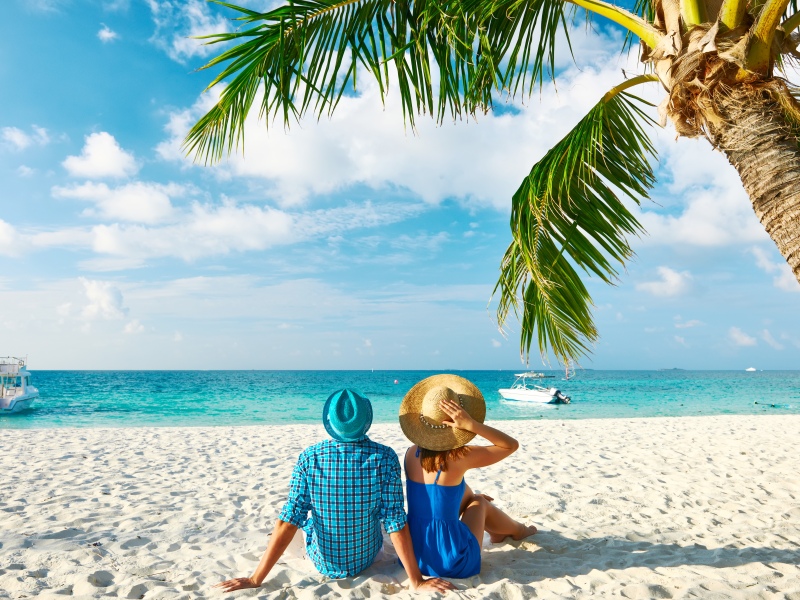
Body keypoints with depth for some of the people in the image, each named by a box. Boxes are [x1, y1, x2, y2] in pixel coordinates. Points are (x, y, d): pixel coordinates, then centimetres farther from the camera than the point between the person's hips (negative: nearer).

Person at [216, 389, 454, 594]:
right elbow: (396, 522, -23)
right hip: (366, 558, 0)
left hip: (322, 563, 0)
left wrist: (255, 580, -15)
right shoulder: (385, 458, -23)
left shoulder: (309, 457, -21)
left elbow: (288, 521, -22)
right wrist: (417, 582, -15)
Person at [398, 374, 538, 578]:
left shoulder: (411, 454, -3)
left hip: (415, 555, 5)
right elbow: (512, 445, -9)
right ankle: (518, 530, 49)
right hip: (452, 563, -5)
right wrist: (472, 425, -20)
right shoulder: (459, 457, -19)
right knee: (479, 502, 22)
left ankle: (496, 531, 51)